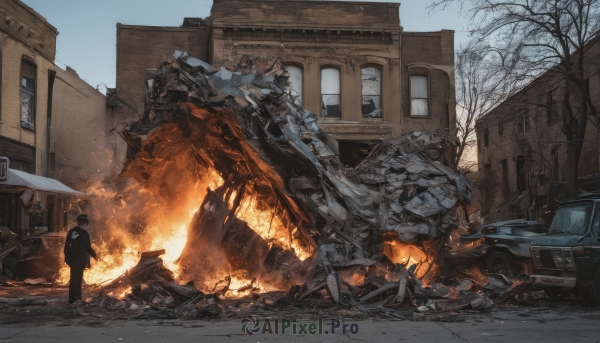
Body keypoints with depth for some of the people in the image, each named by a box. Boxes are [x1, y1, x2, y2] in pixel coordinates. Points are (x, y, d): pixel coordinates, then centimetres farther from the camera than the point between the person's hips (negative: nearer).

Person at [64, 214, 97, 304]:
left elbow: (67, 246, 8)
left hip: (72, 259, 5)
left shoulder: (71, 232, 3)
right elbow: (88, 247, -8)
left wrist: (67, 258, 17)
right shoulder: (84, 233, -14)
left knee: (73, 278, 13)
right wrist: (94, 255, 7)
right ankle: (78, 298, 1)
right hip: (81, 259, -5)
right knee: (78, 278, 0)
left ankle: (72, 299, 17)